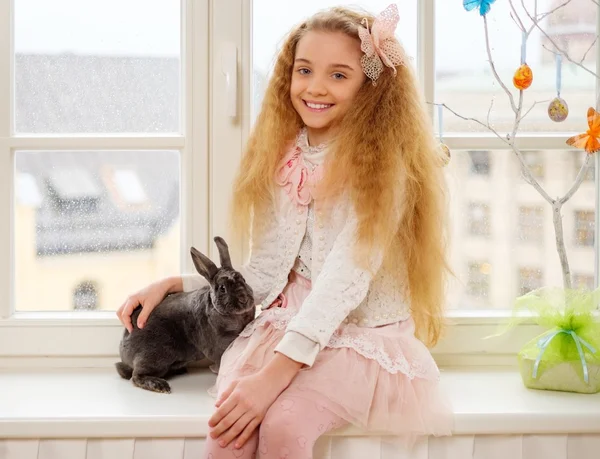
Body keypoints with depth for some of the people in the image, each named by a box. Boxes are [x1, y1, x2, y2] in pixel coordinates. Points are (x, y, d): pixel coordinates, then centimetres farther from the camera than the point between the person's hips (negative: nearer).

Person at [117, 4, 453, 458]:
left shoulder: (381, 164, -11)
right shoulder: (281, 160, 7)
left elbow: (346, 278, -20)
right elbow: (265, 272, 8)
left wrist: (275, 373, -28)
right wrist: (172, 284, -2)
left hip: (362, 335, -4)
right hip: (287, 320, 4)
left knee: (283, 423, -31)